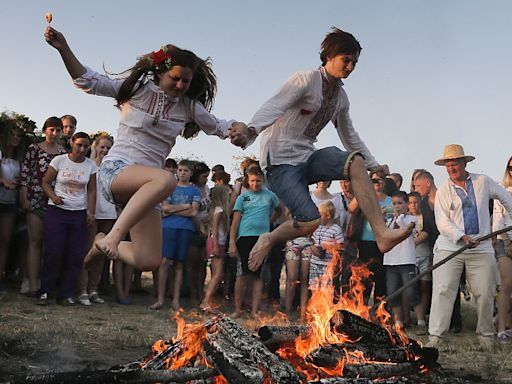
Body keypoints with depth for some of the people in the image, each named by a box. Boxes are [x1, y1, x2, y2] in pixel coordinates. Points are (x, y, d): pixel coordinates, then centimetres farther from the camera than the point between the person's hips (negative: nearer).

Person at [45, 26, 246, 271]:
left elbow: (218, 126, 19)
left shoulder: (189, 107, 11)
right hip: (116, 170, -5)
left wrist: (237, 128, -4)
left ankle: (104, 244, 22)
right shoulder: (138, 88, 0)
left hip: (146, 185, 5)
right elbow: (87, 81, 0)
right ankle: (113, 236, -35)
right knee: (165, 180, -39)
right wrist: (63, 48, -13)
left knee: (148, 262, -7)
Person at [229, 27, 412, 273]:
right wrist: (252, 130, -45)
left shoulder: (341, 98, 14)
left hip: (307, 156, 7)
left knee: (356, 162, -20)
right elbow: (274, 106, -25)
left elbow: (350, 137, 26)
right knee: (310, 222, -22)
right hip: (281, 160, -7)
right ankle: (268, 240, 9)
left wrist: (374, 166, 22)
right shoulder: (306, 80, -9)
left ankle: (382, 233, -26)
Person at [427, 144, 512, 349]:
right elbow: (442, 223, -8)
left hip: (481, 249, 2)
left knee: (485, 293, 1)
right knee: (443, 290, -10)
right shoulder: (443, 192, 2)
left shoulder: (483, 182, 8)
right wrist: (462, 237, -21)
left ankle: (486, 335, 18)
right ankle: (435, 336, -7)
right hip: (449, 248, -1)